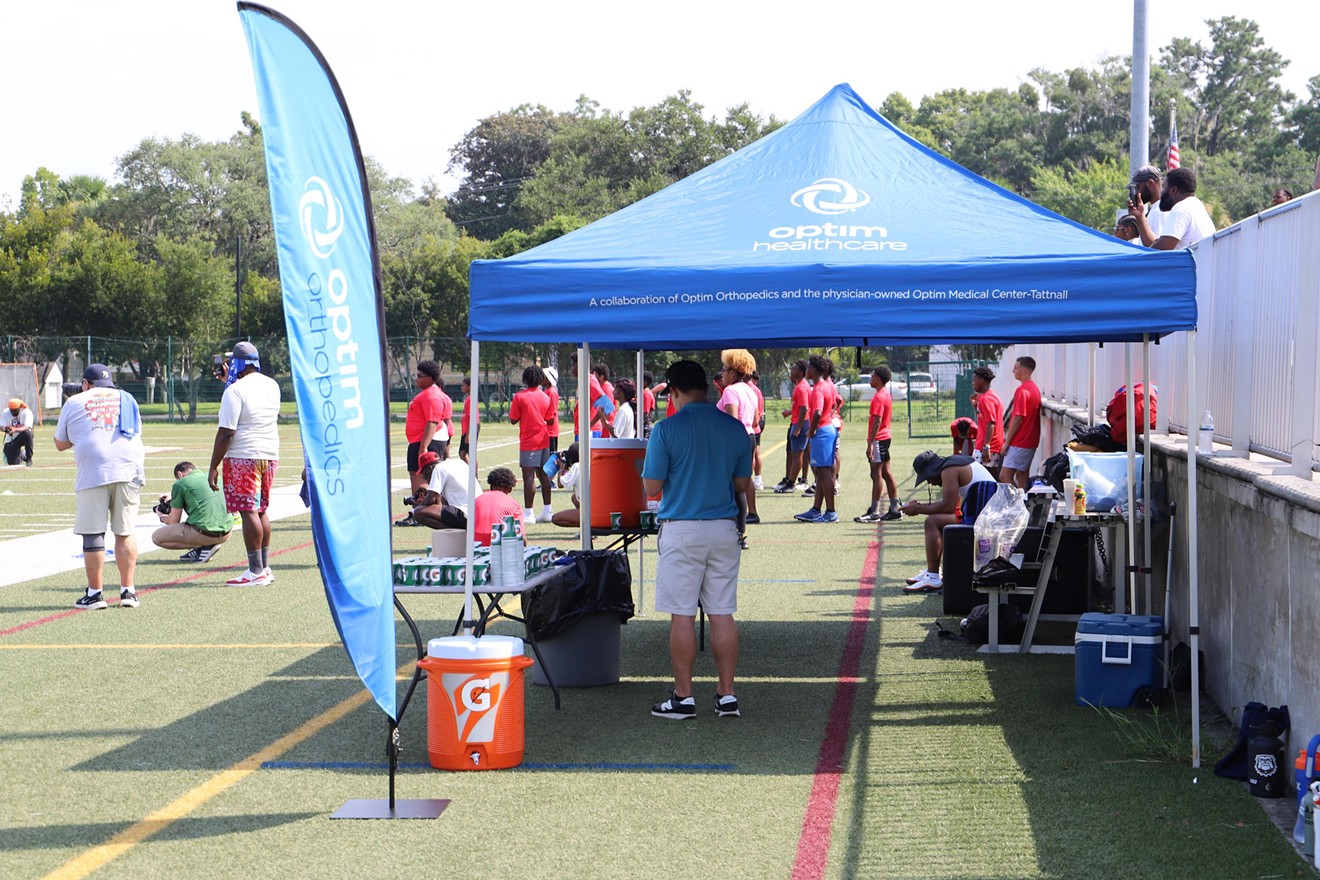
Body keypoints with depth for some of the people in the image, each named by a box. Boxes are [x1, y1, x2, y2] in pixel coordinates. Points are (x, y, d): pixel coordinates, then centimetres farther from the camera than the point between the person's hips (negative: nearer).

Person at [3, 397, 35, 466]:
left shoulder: (26, 412, -17)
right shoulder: (5, 413, -6)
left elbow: (27, 428, -30)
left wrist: (15, 430, -48)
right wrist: (5, 429, -44)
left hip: (23, 436, -2)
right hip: (10, 440, 2)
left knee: (26, 432, -38)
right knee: (12, 462, -9)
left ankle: (29, 459, -24)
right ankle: (22, 455, 29)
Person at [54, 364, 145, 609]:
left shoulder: (74, 403, 11)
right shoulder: (126, 399, 18)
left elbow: (61, 444, 19)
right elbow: (137, 433, 29)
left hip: (93, 474, -3)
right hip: (127, 471, 3)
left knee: (92, 534, 1)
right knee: (124, 532, 7)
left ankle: (95, 593, 2)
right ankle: (128, 590, 5)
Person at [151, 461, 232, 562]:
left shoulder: (179, 484, 0)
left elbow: (174, 522, 6)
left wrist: (162, 517, 29)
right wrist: (173, 496, 47)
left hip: (204, 533, -7)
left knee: (156, 537, 7)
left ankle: (204, 547, -3)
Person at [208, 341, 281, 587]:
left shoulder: (235, 391, -13)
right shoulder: (272, 386, 10)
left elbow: (226, 433, -16)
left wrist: (213, 467, -10)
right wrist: (230, 381, 36)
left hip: (243, 457, -8)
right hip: (270, 455, 8)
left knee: (248, 512, -5)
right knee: (261, 510, 16)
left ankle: (256, 571, -5)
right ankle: (265, 567, 19)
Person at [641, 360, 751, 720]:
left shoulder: (666, 429, -10)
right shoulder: (735, 428, 3)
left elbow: (651, 488, -7)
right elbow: (743, 484, 10)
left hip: (682, 531, -4)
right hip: (725, 530, 4)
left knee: (682, 615, 2)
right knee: (722, 614, 8)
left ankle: (683, 697, 7)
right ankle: (727, 695, 11)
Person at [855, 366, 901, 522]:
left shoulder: (879, 397, -17)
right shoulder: (887, 394, 14)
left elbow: (877, 421, -22)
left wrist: (870, 443, -23)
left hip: (878, 439, -10)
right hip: (885, 437, 10)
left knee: (876, 474, -7)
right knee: (886, 473, 10)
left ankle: (874, 512, -6)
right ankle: (894, 510, 12)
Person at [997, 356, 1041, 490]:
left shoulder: (1022, 390, -16)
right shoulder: (1034, 388, 14)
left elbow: (1018, 419, -19)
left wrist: (1007, 441, -13)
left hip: (1019, 442, -10)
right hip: (1030, 441, 10)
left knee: (1005, 475, -11)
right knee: (1021, 475, 11)